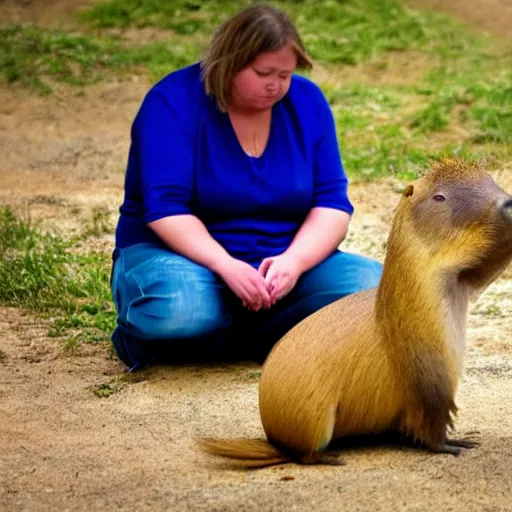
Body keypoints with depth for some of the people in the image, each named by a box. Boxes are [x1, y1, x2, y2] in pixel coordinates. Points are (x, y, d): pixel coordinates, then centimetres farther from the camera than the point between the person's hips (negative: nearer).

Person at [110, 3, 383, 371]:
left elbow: (332, 204, -3)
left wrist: (293, 261, -24)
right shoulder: (173, 102, -11)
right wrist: (225, 266, -35)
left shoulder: (307, 102, 1)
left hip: (280, 261, 5)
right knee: (179, 307, -41)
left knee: (374, 285, -22)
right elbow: (166, 209, -20)